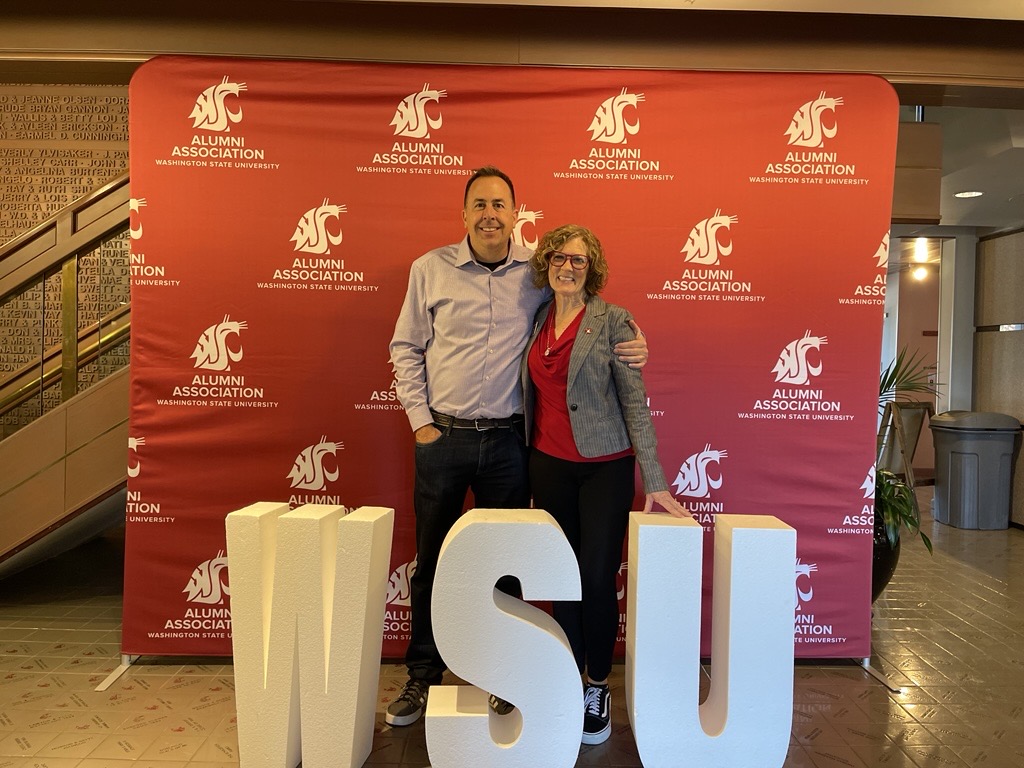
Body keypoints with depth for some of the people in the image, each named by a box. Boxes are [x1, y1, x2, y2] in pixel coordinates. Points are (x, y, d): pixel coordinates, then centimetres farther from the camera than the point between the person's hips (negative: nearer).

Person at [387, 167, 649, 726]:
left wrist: (628, 346, -8)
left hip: (507, 441, 0)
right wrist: (420, 422, -1)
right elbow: (406, 349, 5)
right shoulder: (430, 269, 1)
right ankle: (422, 676, 28)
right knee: (431, 560, 10)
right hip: (442, 437, 0)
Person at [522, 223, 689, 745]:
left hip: (604, 466, -4)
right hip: (548, 464, 4)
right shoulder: (538, 320, 8)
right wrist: (526, 462, 7)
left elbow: (635, 400, -9)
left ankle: (597, 688, 18)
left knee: (598, 579, -4)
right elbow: (534, 394, 12)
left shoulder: (612, 319, -6)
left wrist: (654, 481, -14)